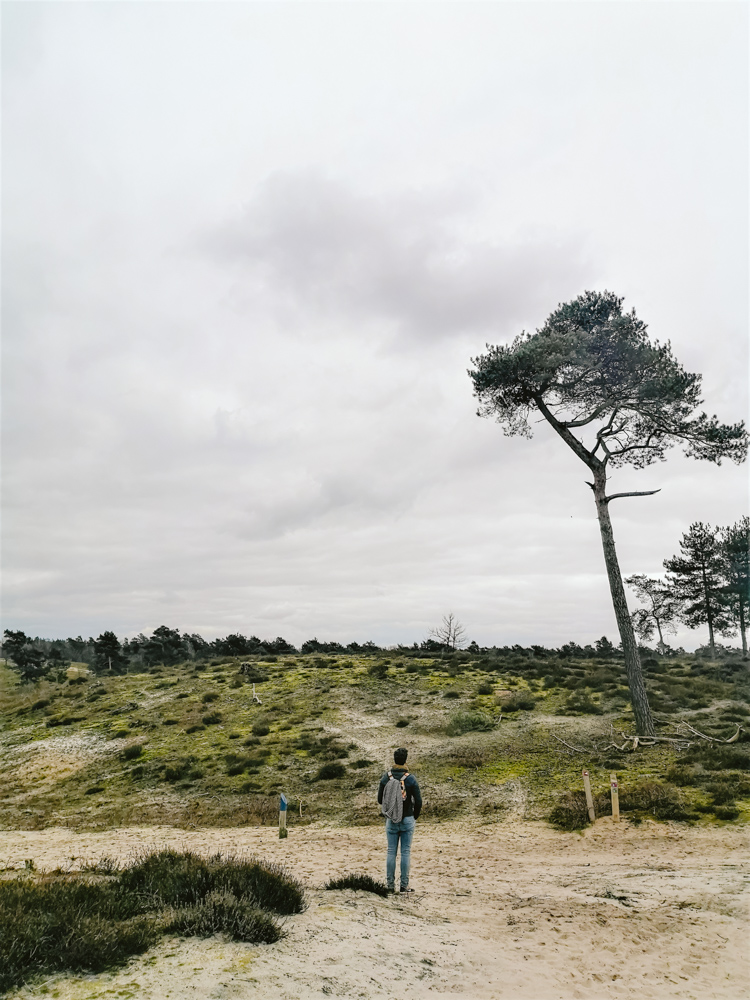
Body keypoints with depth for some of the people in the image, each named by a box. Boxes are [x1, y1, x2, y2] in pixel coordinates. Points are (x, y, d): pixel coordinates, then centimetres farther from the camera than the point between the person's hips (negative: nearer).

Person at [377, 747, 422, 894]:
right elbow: (418, 801, -9)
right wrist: (415, 816, 9)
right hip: (407, 820, -2)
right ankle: (404, 885, 8)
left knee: (391, 852, 9)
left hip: (391, 820, 2)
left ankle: (390, 885, 12)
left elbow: (380, 800, 5)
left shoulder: (385, 777, -3)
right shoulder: (411, 779, -11)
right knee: (406, 852, 5)